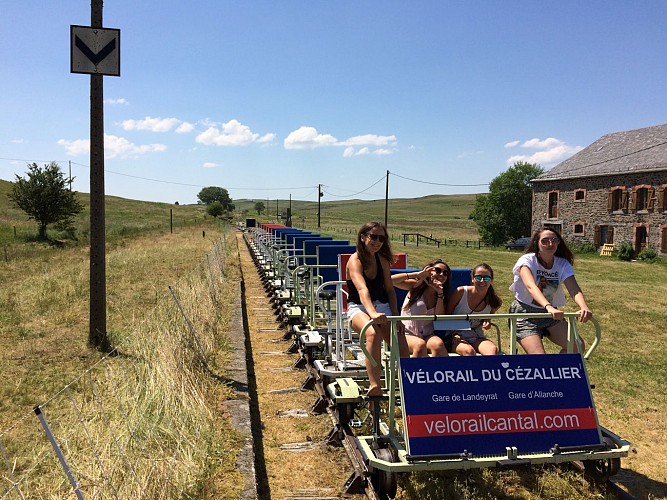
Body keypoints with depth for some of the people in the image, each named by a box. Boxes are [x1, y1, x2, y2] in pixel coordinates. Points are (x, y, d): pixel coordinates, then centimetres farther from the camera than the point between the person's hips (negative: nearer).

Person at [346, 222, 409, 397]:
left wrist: (395, 316, -5)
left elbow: (390, 289, 10)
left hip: (382, 306, 6)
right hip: (359, 308, -6)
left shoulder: (382, 260, 8)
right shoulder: (355, 260, -12)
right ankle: (374, 385, -40)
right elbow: (362, 289, -29)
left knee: (400, 339, -20)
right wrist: (372, 313, -46)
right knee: (373, 333, -36)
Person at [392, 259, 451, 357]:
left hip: (427, 335, 3)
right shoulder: (416, 286, 2)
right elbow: (390, 280, -14)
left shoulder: (441, 295, 13)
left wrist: (440, 293, -6)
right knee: (420, 344, -36)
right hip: (407, 335, -3)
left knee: (438, 344, -31)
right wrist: (418, 274, -12)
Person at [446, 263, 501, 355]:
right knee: (469, 351, -36)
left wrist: (487, 323, -3)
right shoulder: (461, 292, -10)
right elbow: (447, 314, 0)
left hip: (476, 337, 3)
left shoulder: (495, 302, -2)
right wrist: (453, 334, -14)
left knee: (493, 349, -31)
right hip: (456, 335, -3)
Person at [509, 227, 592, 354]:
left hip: (550, 315, 5)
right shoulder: (527, 260, -16)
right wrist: (549, 307, -52)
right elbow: (531, 287, -35)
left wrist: (584, 307, -41)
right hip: (524, 314, -5)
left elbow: (574, 290, -19)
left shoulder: (563, 264, -4)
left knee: (577, 346, -12)